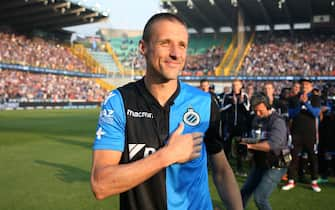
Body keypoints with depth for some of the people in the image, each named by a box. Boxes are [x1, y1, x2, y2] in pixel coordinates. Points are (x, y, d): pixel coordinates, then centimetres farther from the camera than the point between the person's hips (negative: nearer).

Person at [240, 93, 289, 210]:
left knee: (259, 198, -12)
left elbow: (273, 144, -33)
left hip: (275, 166, -7)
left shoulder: (277, 121, -19)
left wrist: (250, 145, -29)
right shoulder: (256, 119, 5)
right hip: (259, 164, 8)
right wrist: (245, 140, -10)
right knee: (244, 192, 14)